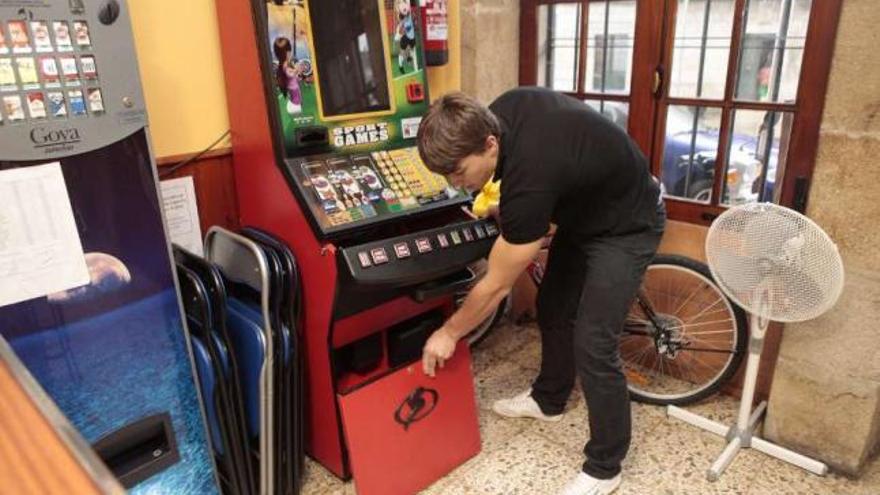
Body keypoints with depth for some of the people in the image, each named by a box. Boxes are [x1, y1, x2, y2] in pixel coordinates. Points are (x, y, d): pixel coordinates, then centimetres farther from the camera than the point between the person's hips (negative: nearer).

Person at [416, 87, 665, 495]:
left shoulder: (530, 181, -39)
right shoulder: (502, 110, -17)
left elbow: (496, 286, -26)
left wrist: (449, 333, -11)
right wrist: (510, 212, -1)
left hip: (626, 226, -9)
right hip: (584, 209, 9)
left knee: (592, 344, -10)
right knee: (552, 308, 17)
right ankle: (548, 399, 39)